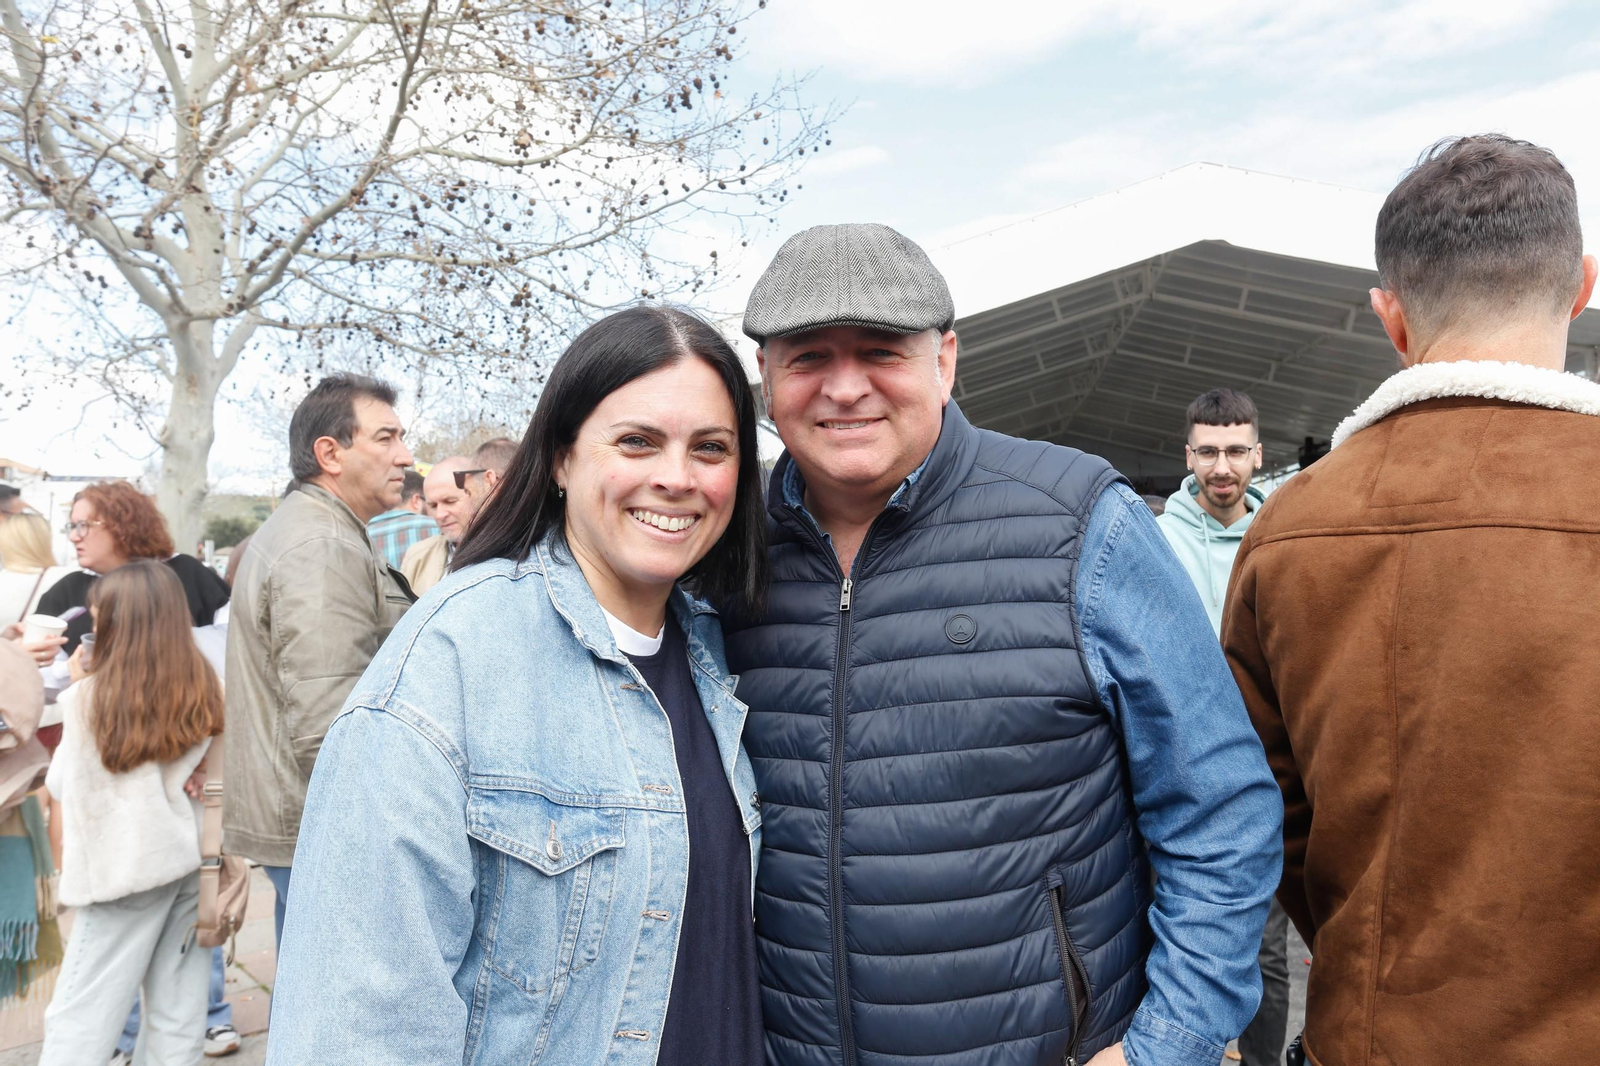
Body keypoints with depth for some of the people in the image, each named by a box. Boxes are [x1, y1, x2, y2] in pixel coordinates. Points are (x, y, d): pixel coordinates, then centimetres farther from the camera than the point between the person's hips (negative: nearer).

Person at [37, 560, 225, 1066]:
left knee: (78, 1018, 8)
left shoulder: (89, 697, -10)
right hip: (192, 861, 4)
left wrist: (77, 692, 6)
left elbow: (61, 785, 1)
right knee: (178, 1019, 11)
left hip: (128, 867, -4)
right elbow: (211, 776, 6)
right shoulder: (205, 690, 0)